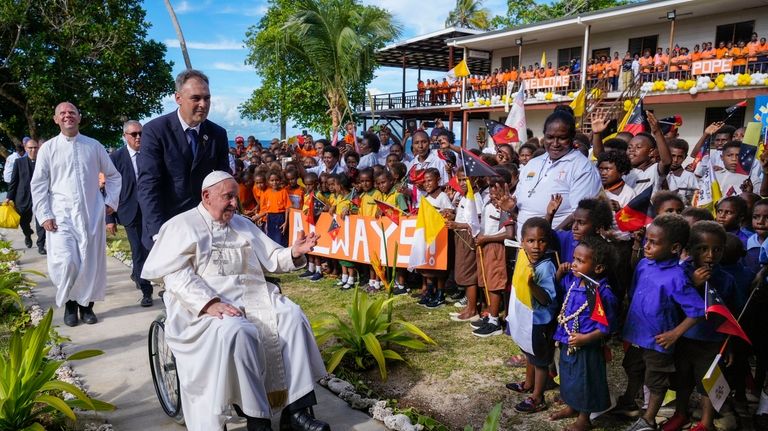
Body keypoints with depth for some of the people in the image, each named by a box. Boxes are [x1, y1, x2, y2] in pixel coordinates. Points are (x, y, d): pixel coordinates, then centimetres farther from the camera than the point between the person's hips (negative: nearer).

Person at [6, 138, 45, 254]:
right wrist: (10, 197, 0)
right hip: (23, 198, 2)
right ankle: (28, 236, 45)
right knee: (24, 222, 16)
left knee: (41, 222, -7)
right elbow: (13, 181, 3)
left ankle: (41, 245, 2)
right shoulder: (19, 162, 3)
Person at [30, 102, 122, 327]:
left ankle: (86, 304, 19)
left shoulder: (94, 146, 8)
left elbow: (113, 175, 17)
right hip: (61, 215, -2)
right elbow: (38, 185, 4)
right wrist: (44, 216, -5)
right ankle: (69, 303, 10)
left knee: (92, 262, 3)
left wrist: (111, 201, 6)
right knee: (65, 262, -13)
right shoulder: (48, 148, 4)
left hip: (92, 214, 2)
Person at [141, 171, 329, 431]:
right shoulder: (182, 225, 3)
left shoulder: (243, 224, 21)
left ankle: (295, 410, -19)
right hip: (205, 304, -5)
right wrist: (209, 302, -25)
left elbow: (271, 259, 18)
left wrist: (294, 253, -5)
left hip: (252, 297, 6)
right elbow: (175, 274, -11)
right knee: (237, 332, -36)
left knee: (292, 317, -19)